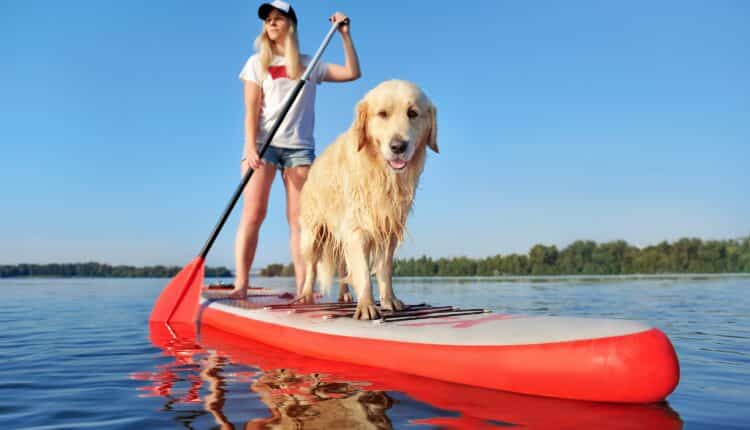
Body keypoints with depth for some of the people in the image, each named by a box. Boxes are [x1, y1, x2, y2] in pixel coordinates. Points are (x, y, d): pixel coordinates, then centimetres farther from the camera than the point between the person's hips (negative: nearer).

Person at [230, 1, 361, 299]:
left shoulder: (310, 65, 15)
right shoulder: (258, 62, 11)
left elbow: (352, 73, 10)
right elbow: (251, 110, 1)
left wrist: (345, 34, 6)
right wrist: (250, 147, -11)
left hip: (299, 146, 1)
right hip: (263, 144, -1)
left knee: (299, 217, -4)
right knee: (252, 212, -11)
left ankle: (302, 288, -6)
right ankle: (241, 283, -14)